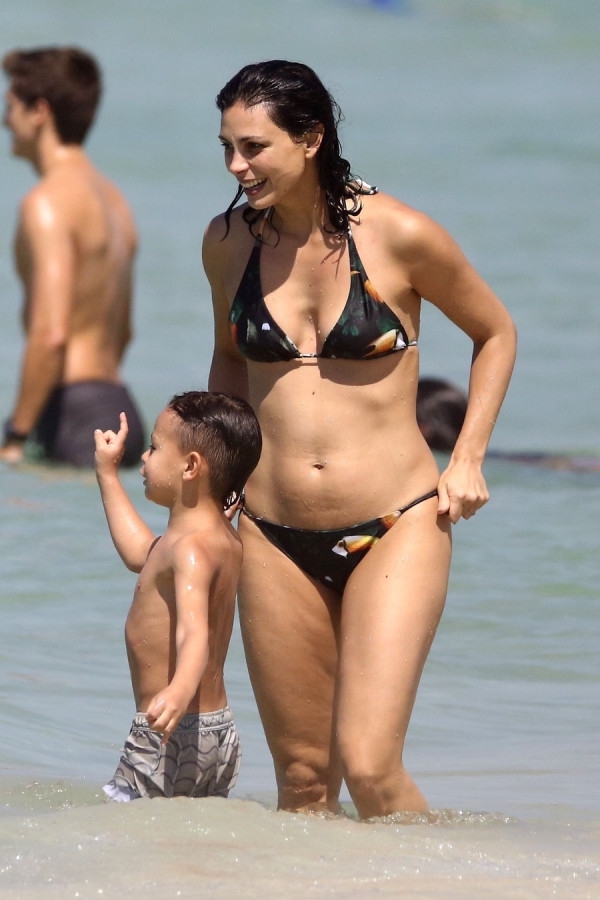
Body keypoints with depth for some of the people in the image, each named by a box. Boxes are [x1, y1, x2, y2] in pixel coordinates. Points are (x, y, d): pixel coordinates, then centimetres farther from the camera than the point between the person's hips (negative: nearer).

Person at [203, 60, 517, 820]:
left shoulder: (399, 236, -8)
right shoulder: (228, 242, 3)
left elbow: (495, 334, 8)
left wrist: (466, 460, 0)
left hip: (395, 530, -4)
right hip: (275, 538, 4)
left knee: (369, 769, -14)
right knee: (302, 779, 5)